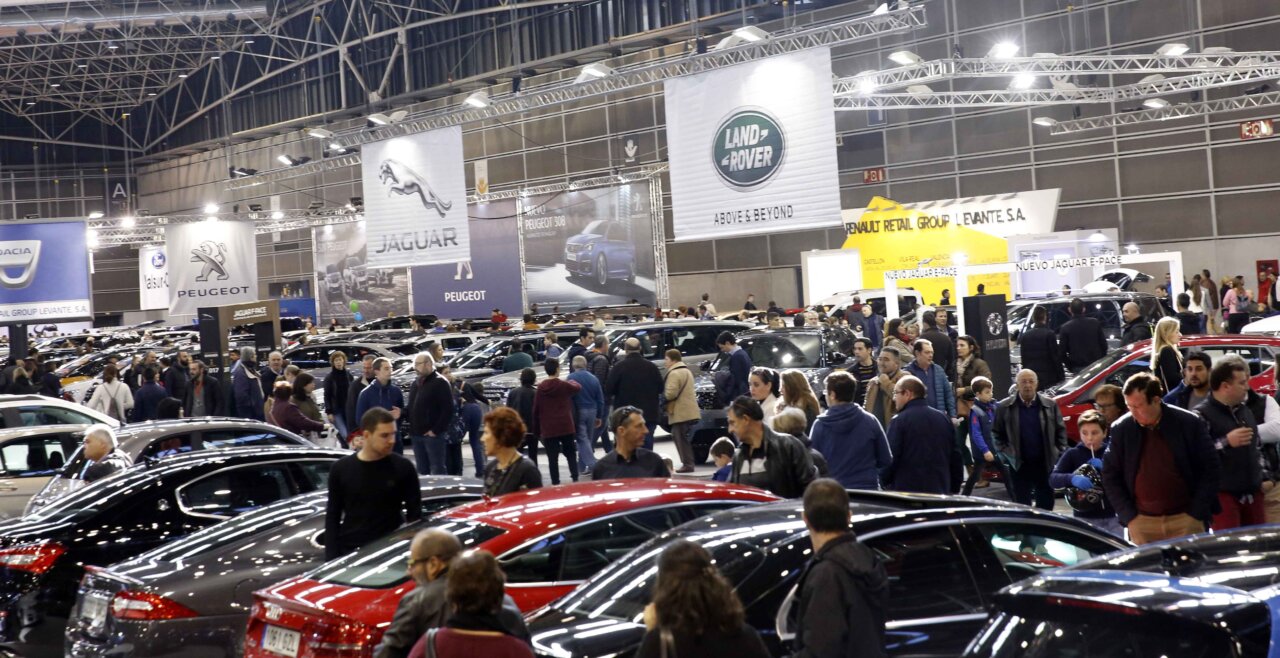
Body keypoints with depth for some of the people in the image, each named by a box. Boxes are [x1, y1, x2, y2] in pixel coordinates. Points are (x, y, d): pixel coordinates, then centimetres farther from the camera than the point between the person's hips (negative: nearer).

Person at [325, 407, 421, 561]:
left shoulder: (403, 468, -3)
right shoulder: (341, 469, 1)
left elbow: (414, 515, 2)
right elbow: (332, 517, 6)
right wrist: (331, 558, -1)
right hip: (349, 552, 1)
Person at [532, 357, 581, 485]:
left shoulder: (540, 387, -2)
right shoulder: (564, 385, -6)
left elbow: (536, 410, 0)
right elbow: (577, 387, 16)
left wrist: (537, 430, 7)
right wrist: (570, 381, 37)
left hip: (548, 429, 0)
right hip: (566, 427, 0)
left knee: (552, 458, 2)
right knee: (570, 454, 16)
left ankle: (555, 482, -1)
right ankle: (575, 478, 9)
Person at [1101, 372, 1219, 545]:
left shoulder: (1190, 423, -4)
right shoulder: (1121, 429, 0)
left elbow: (1209, 469, 1)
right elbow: (1109, 475, 7)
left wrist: (1196, 513, -5)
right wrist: (1129, 516, -1)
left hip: (1184, 519, -1)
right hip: (1142, 523, 1)